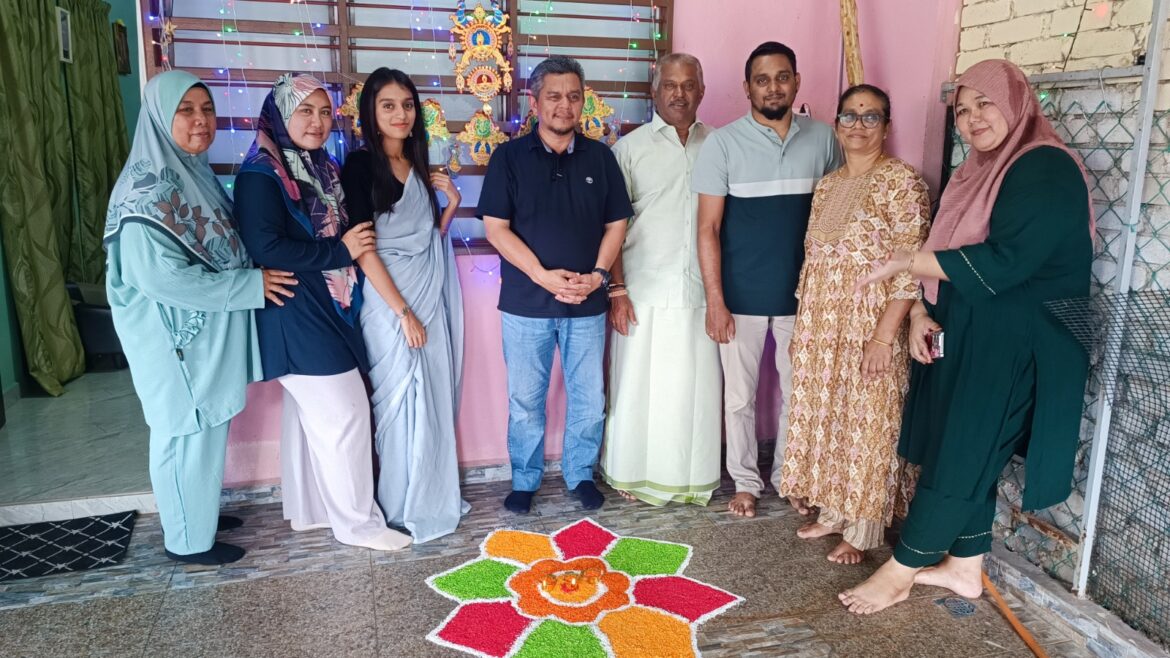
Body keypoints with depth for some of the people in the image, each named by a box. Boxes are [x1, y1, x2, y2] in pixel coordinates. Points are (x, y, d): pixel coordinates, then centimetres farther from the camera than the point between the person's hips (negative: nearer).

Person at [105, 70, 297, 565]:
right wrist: (252, 284, -21)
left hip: (207, 332, 9)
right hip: (176, 337, -9)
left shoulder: (197, 174, 7)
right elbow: (161, 276, -26)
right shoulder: (147, 187, -21)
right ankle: (189, 539, 22)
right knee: (187, 433, 5)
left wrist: (254, 277, 6)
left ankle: (199, 514, 38)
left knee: (206, 429, 20)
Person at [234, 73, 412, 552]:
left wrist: (357, 240, 0)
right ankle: (357, 521, 9)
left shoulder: (323, 169, 10)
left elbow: (338, 233, 21)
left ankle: (309, 509, 29)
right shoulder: (261, 174, -13)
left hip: (329, 310, 8)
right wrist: (339, 251, -17)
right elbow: (265, 248, -22)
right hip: (297, 315, -8)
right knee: (344, 413, -4)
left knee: (311, 414, 16)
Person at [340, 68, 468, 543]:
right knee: (399, 401, 1)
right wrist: (403, 312, -16)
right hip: (388, 300, -6)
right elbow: (361, 248, -14)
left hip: (430, 298, 7)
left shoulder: (419, 167, 12)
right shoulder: (360, 166, -8)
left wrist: (450, 205, -1)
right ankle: (403, 508, 16)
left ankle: (432, 497, 26)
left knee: (432, 399, 12)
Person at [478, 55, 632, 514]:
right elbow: (495, 227, -6)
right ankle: (524, 481, 26)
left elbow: (616, 224, 7)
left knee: (589, 397, 10)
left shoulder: (600, 157, 6)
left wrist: (597, 275, -9)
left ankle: (581, 474, 30)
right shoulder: (509, 157, -1)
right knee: (525, 399, 8)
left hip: (587, 304, 2)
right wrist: (543, 276, -15)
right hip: (526, 303, -2)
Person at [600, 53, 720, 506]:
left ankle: (694, 476, 25)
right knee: (639, 385, 6)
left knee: (697, 386, 8)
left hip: (701, 292, 2)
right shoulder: (631, 147, 1)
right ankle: (634, 474, 23)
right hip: (644, 293, -2)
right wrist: (617, 290, -7)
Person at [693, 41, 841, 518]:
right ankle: (746, 479, 29)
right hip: (741, 297, -2)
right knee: (740, 395, 10)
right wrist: (715, 301, -12)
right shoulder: (723, 143, -6)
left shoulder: (823, 140, 2)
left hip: (801, 295, 2)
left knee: (797, 393, 14)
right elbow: (708, 227, -7)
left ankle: (789, 475, 33)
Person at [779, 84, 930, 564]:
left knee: (867, 425, 3)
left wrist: (883, 336, -20)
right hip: (821, 324, 7)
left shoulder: (901, 181, -10)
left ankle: (862, 532, 18)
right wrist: (802, 324, 13)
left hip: (870, 324, -7)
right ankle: (832, 512, 30)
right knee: (825, 418, 14)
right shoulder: (826, 186, 11)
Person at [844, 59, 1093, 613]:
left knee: (960, 458, -1)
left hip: (1011, 344, -8)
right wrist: (921, 311, -3)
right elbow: (946, 253, 13)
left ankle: (898, 574, 9)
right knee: (967, 455, 13)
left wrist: (906, 262, -19)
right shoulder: (976, 172, 13)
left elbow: (1002, 261, -25)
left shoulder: (1047, 168, -14)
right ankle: (965, 568, 27)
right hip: (964, 336, 8)